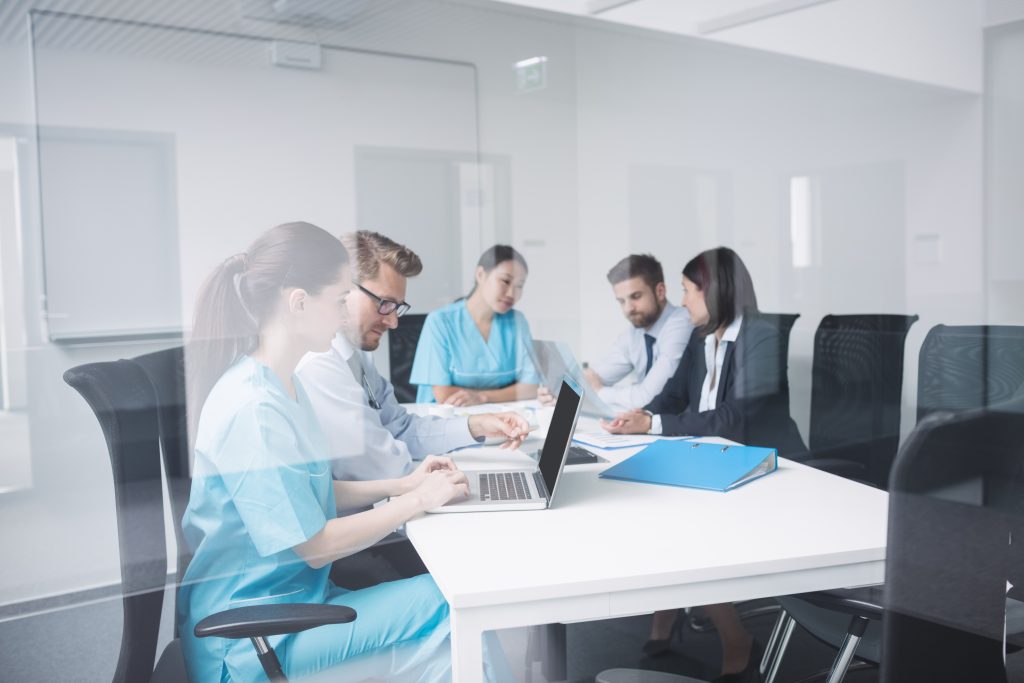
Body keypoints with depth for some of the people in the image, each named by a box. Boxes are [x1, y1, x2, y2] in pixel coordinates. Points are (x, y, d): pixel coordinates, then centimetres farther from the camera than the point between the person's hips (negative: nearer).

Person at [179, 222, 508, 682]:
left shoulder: (284, 385, 7)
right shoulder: (253, 407, -24)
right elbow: (316, 546, -20)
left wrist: (402, 485, 5)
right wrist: (419, 499, -11)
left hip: (294, 593, 8)